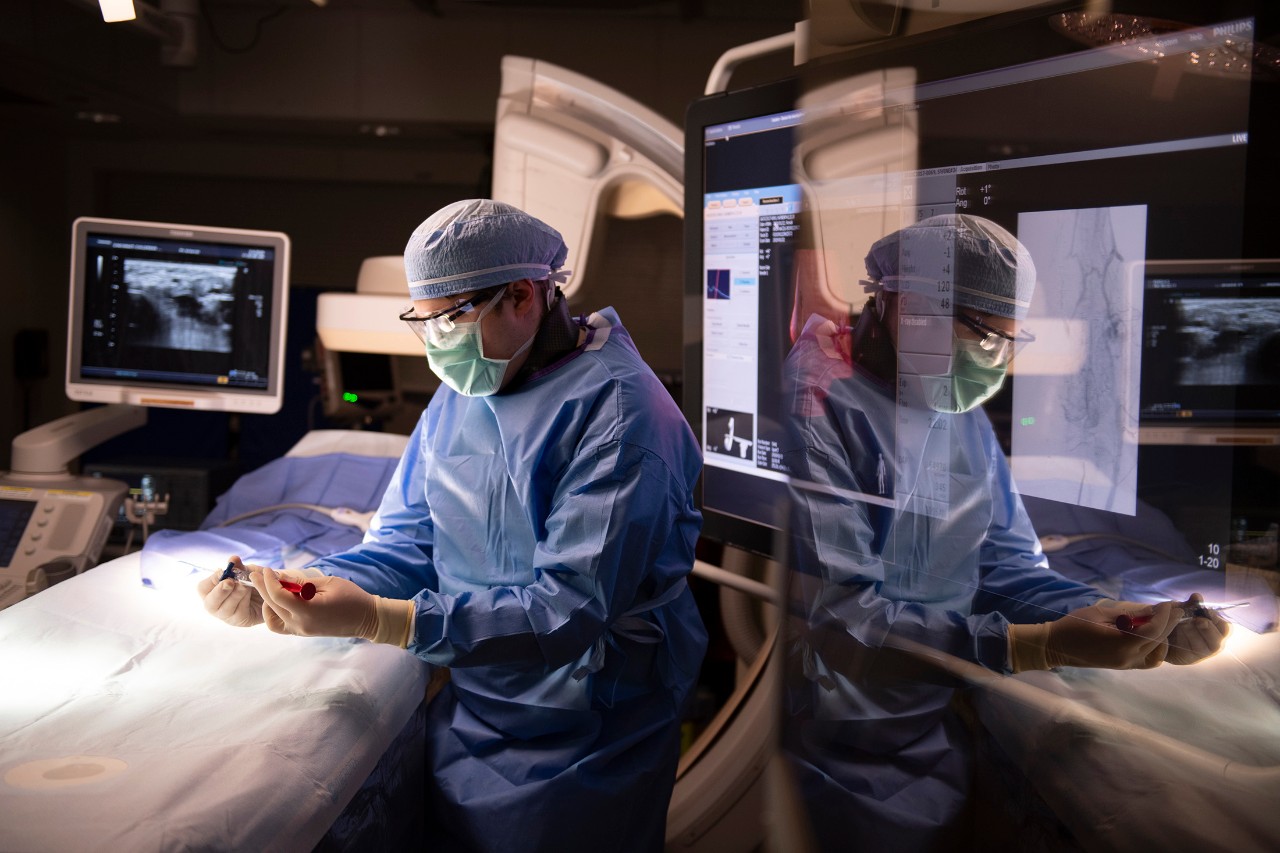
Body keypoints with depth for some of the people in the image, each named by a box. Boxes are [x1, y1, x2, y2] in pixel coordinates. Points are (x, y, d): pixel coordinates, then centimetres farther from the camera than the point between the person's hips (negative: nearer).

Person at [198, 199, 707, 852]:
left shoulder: (617, 412, -21)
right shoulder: (460, 393, 5)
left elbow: (571, 607, -28)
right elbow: (406, 546, 3)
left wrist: (376, 619, -34)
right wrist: (278, 593, -15)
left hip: (579, 740, -6)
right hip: (469, 712, 6)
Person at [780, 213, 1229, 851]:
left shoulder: (965, 417, 9)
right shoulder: (816, 409, -19)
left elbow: (1008, 569, 9)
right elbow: (838, 618, -25)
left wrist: (1133, 624, -9)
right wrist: (1042, 645, -29)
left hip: (954, 716, 8)